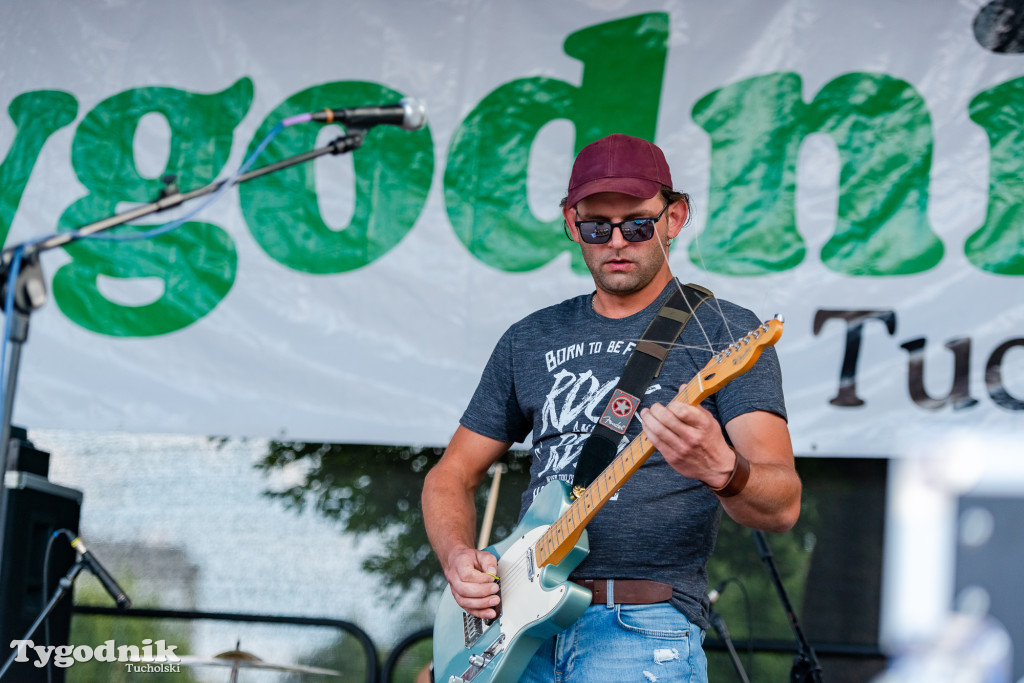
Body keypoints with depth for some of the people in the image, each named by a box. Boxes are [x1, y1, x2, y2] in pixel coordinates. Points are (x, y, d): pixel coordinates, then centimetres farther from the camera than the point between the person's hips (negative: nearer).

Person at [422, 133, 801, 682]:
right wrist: (457, 557, 1)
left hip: (644, 630, -5)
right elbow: (450, 477, 21)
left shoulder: (722, 332, 0)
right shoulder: (531, 340, 16)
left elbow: (782, 505, -11)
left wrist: (721, 470, -33)